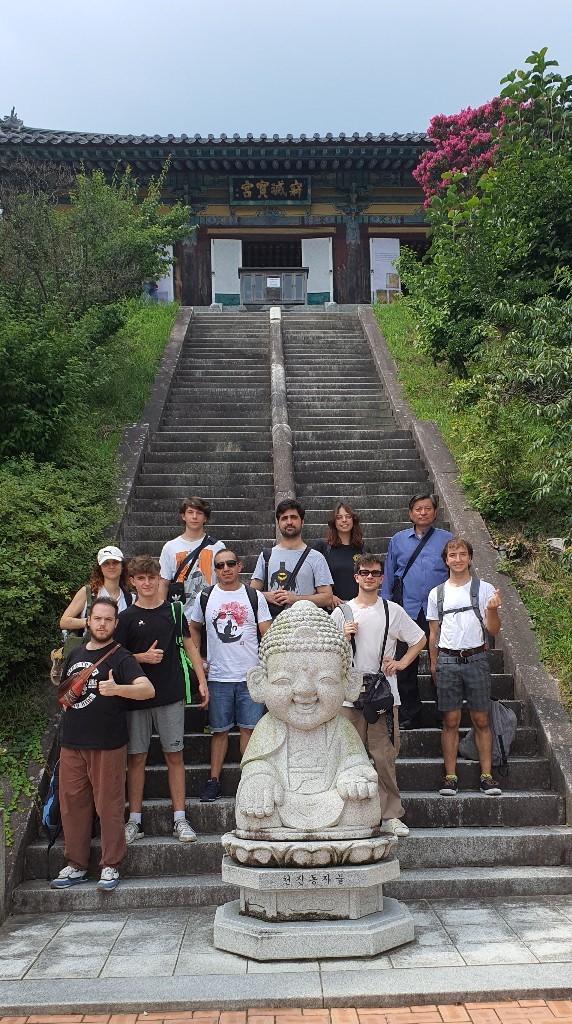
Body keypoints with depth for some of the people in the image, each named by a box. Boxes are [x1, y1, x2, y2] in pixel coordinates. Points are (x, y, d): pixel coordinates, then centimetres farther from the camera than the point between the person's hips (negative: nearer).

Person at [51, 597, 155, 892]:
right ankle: (75, 866, 22)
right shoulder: (75, 654, 14)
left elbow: (148, 689, -22)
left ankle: (110, 866, 13)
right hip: (72, 743, 6)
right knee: (72, 804, 10)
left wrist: (117, 689, -37)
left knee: (109, 806, 0)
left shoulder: (119, 657, -6)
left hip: (107, 745, -6)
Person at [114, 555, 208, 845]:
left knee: (174, 756, 3)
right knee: (136, 758, 4)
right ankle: (134, 820, 14)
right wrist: (142, 657, -14)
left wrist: (202, 681, 3)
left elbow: (189, 646, 10)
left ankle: (179, 819, 10)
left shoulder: (173, 611, 6)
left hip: (171, 695, 1)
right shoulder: (127, 618, 3)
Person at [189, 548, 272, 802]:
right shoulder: (205, 597, 6)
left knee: (250, 728, 1)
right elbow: (193, 629, 19)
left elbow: (267, 635, 3)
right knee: (219, 730, 6)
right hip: (218, 676, 1)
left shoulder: (254, 597, 4)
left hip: (251, 676, -1)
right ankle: (214, 781, 13)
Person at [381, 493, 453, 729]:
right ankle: (409, 717, 17)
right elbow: (388, 577, 13)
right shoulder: (398, 540, 11)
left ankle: (444, 716, 15)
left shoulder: (447, 539, 6)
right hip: (406, 611, 2)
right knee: (404, 667, 5)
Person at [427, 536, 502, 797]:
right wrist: (434, 663, 7)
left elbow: (493, 630, 0)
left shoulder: (484, 589, 2)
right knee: (451, 721, 3)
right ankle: (450, 777, 7)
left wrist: (491, 609, -18)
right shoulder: (437, 593, 7)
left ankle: (486, 776, 8)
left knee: (481, 720, 2)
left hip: (476, 659, -1)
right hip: (447, 660, 1)